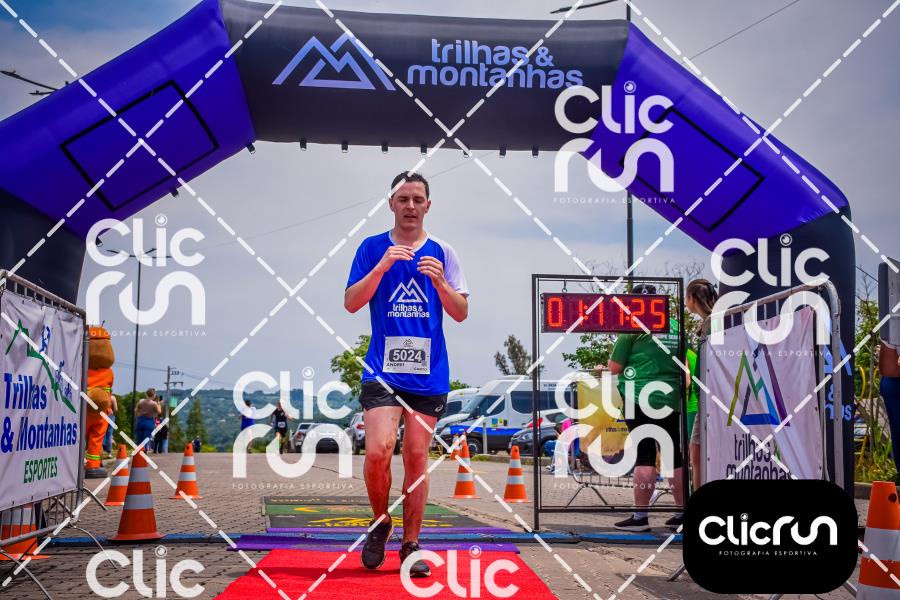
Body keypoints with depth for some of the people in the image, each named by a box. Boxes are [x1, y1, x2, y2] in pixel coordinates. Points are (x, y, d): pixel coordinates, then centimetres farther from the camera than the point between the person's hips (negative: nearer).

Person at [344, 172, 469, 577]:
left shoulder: (442, 253, 8)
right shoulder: (372, 248, 6)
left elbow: (461, 313, 5)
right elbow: (351, 303, -1)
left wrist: (440, 281, -13)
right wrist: (382, 267, -14)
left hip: (429, 372, 2)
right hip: (382, 368, -1)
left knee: (417, 457, 4)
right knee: (378, 450, -16)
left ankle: (410, 545, 15)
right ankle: (380, 524, 10)